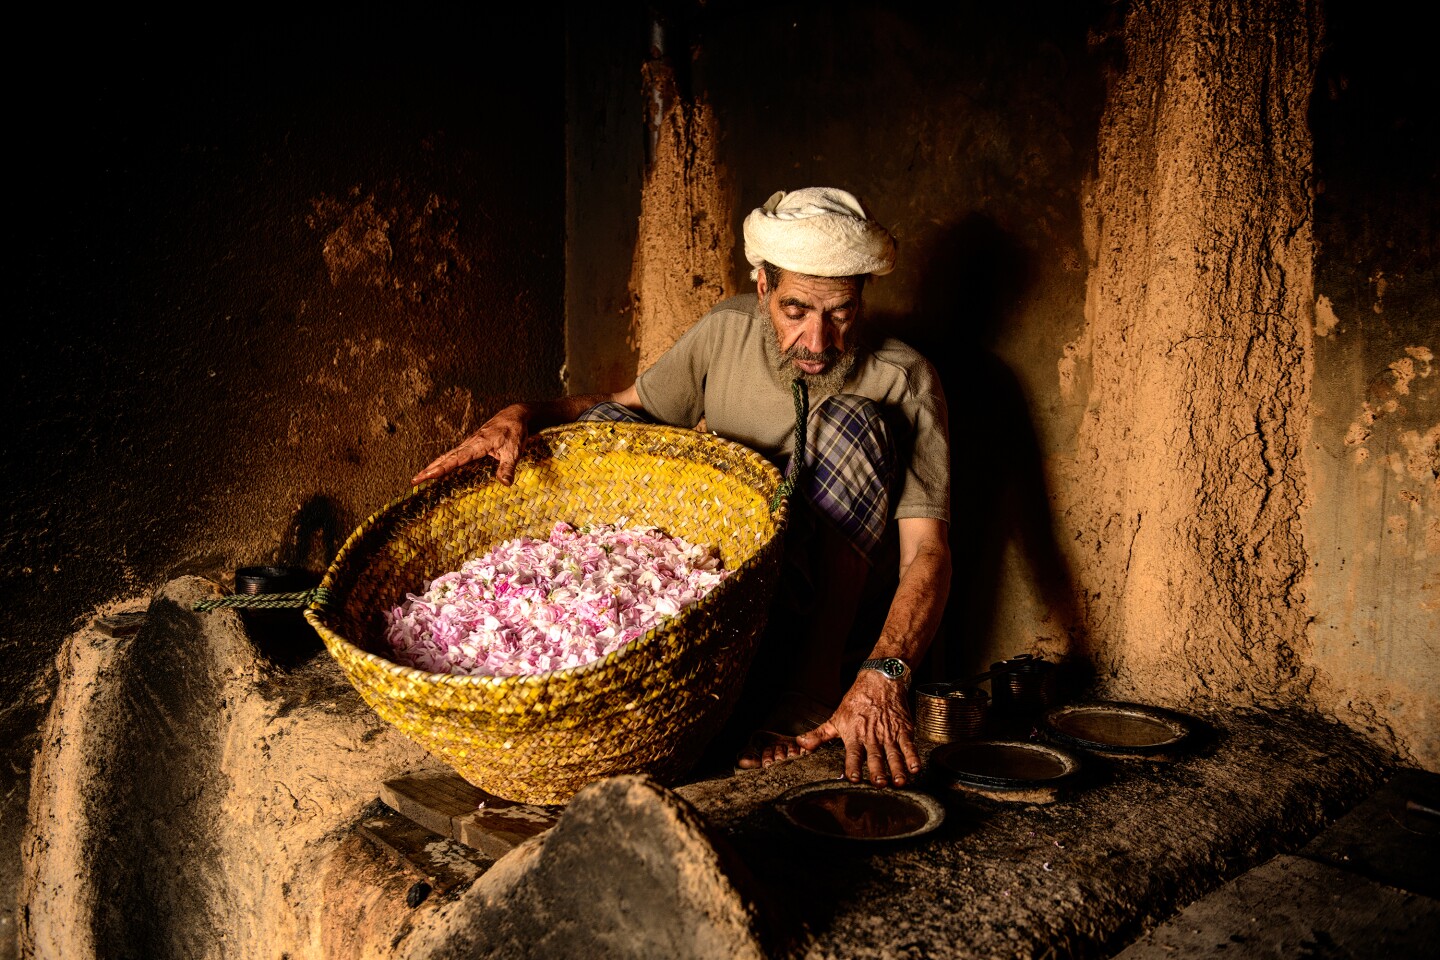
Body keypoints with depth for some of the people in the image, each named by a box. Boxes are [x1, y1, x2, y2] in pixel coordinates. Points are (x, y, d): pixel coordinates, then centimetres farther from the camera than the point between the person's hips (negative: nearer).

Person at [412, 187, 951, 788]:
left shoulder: (903, 382, -12)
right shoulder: (727, 332, -1)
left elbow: (927, 551, -22)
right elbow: (620, 407, 10)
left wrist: (883, 674, -39)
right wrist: (522, 416, -11)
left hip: (830, 619, -3)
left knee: (852, 423, -26)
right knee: (601, 425, -12)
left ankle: (813, 693, -31)